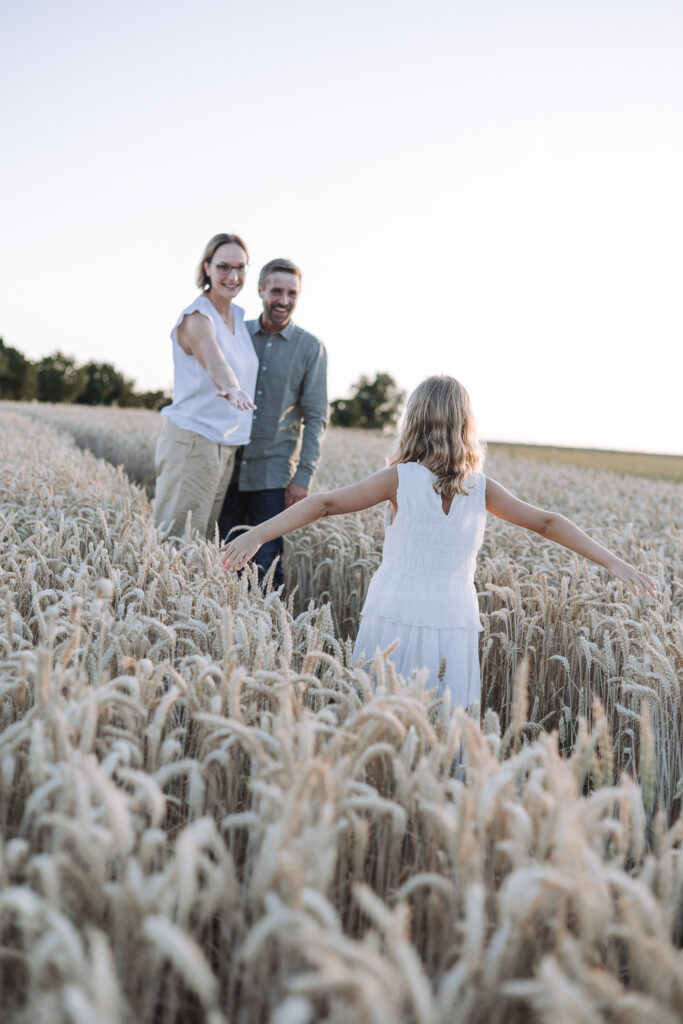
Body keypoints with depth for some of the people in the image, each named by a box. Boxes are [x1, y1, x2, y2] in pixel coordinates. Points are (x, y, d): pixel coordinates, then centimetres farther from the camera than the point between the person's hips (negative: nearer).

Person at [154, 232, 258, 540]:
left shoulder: (239, 316, 12)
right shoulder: (197, 318, -14)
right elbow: (214, 362, -35)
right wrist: (233, 389, -54)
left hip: (226, 447, 8)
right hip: (191, 443, -8)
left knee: (204, 539, 9)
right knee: (178, 541, -7)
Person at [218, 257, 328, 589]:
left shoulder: (310, 348, 0)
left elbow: (315, 418, 0)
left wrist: (303, 476, -7)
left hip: (272, 475, -2)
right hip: (230, 469, 3)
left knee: (267, 562, -2)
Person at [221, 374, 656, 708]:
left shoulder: (400, 479, -3)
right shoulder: (481, 488, 4)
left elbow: (326, 504, -7)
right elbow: (547, 523, 7)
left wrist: (257, 535, -7)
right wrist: (615, 563, 13)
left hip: (397, 617, -2)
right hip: (455, 624, 2)